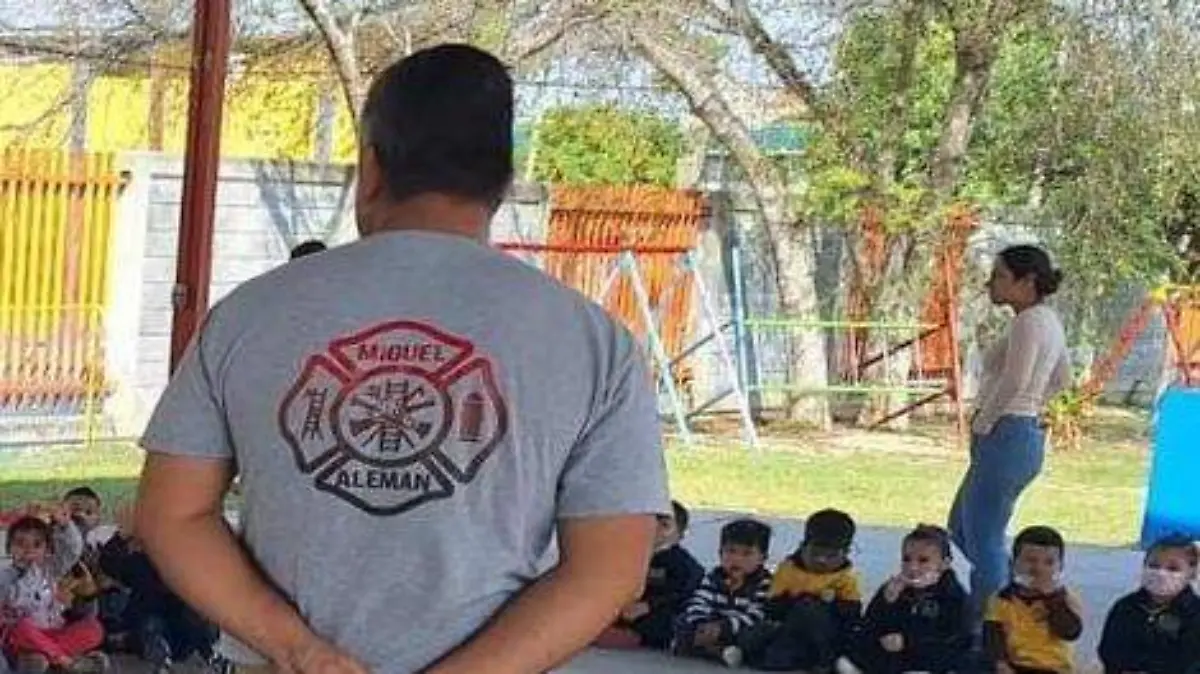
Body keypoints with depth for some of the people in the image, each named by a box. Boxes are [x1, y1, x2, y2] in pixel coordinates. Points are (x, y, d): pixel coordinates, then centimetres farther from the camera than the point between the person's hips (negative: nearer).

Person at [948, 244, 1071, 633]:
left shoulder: (1030, 321, -15)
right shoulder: (1048, 320, 15)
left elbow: (1014, 380, -27)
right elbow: (1062, 378, 28)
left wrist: (983, 424, -14)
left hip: (1007, 437, -11)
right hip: (1026, 432, 11)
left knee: (983, 538, -5)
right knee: (961, 527, 20)